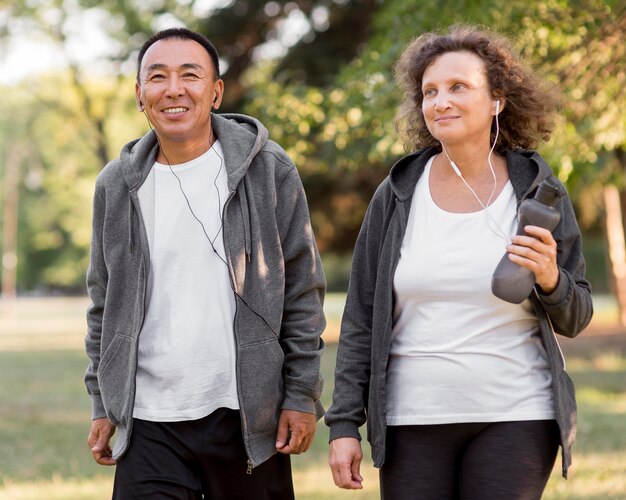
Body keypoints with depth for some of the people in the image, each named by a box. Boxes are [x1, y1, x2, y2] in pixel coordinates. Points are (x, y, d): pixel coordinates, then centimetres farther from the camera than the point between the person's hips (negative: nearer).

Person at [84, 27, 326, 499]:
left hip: (249, 416, -2)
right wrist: (103, 405, 10)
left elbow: (303, 291, 1)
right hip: (150, 421, 2)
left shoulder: (269, 171, 0)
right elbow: (105, 302, 14)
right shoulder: (117, 185, 8)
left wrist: (303, 396, -3)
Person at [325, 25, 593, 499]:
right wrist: (345, 425, 0)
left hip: (513, 419, -1)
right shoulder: (397, 196, 2)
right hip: (412, 420, 1)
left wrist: (550, 279, -17)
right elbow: (360, 320, 5)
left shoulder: (539, 192, 0)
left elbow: (574, 320, 5)